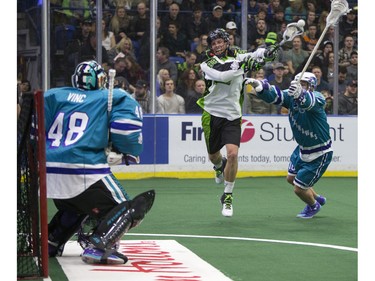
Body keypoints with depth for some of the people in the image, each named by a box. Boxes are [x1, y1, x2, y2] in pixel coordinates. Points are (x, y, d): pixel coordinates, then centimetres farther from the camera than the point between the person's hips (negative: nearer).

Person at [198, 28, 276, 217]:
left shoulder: (238, 56, 4)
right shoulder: (207, 64, -3)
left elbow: (259, 54, -5)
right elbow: (222, 76, -22)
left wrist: (267, 50, -27)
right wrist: (242, 66, -30)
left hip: (232, 116, 0)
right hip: (212, 115, 0)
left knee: (232, 154, -16)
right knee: (213, 155, 15)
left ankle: (228, 197, 0)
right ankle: (219, 167, 55)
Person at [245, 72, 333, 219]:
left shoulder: (317, 99, -29)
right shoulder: (291, 96, -11)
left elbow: (308, 101, -53)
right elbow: (273, 95, -26)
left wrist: (300, 94, -76)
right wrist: (259, 86, -47)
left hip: (320, 154, -8)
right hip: (302, 149, 8)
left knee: (299, 189, 2)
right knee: (291, 178, 25)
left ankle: (313, 206, 35)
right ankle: (317, 198, 49)